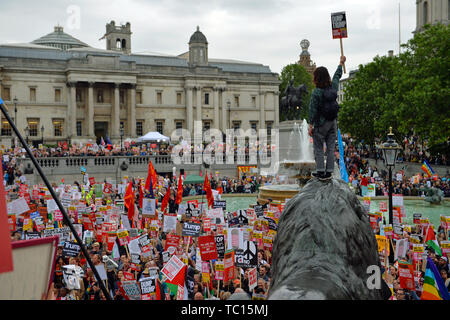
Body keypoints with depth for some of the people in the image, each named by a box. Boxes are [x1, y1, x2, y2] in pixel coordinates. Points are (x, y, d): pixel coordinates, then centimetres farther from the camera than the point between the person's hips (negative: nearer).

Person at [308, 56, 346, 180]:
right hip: (333, 122, 5)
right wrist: (341, 63, 37)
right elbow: (337, 76, 19)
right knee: (331, 148, 9)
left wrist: (311, 125, -8)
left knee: (318, 149, 5)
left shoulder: (316, 92, -18)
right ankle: (329, 172, 13)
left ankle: (320, 171, 6)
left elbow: (313, 110, -15)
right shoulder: (333, 87, -2)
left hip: (320, 124, -5)